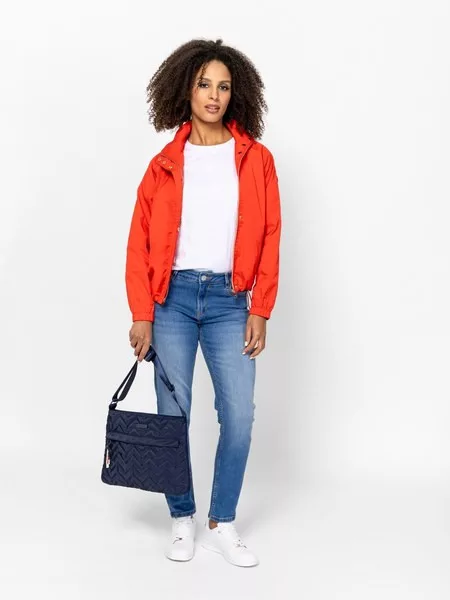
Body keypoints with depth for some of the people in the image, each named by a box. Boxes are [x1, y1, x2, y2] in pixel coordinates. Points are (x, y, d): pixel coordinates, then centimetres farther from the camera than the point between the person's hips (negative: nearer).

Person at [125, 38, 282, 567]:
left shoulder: (255, 159, 4)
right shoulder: (166, 163, 4)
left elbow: (269, 238, 3)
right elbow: (140, 241, 2)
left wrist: (260, 310, -3)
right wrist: (141, 315, -4)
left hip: (229, 300, 0)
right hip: (173, 296, 0)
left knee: (239, 415, -5)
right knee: (172, 414, 3)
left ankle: (223, 524, 13)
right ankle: (182, 519, 20)